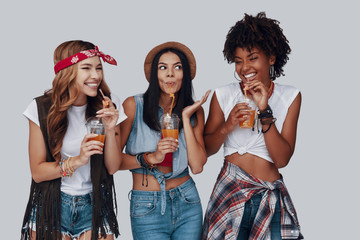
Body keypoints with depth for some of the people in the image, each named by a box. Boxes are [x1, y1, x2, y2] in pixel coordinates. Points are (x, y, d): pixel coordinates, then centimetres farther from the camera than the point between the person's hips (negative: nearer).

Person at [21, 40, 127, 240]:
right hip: (51, 207, -1)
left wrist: (110, 130, -19)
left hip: (95, 207, 2)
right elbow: (37, 172, -9)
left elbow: (112, 167, -3)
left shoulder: (108, 106, -5)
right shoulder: (42, 108, -10)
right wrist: (77, 161, -24)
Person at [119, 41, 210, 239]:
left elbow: (197, 167, -7)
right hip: (147, 208, -3)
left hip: (187, 203, 3)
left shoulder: (195, 111, 4)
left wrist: (186, 118, -8)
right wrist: (150, 158, -19)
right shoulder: (134, 106, -7)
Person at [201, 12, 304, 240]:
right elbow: (206, 149, 5)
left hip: (272, 195, 1)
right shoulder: (223, 95, 2)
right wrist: (227, 126, -13)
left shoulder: (290, 97, 2)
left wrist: (265, 111, -15)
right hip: (230, 191, 0)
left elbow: (282, 159, -5)